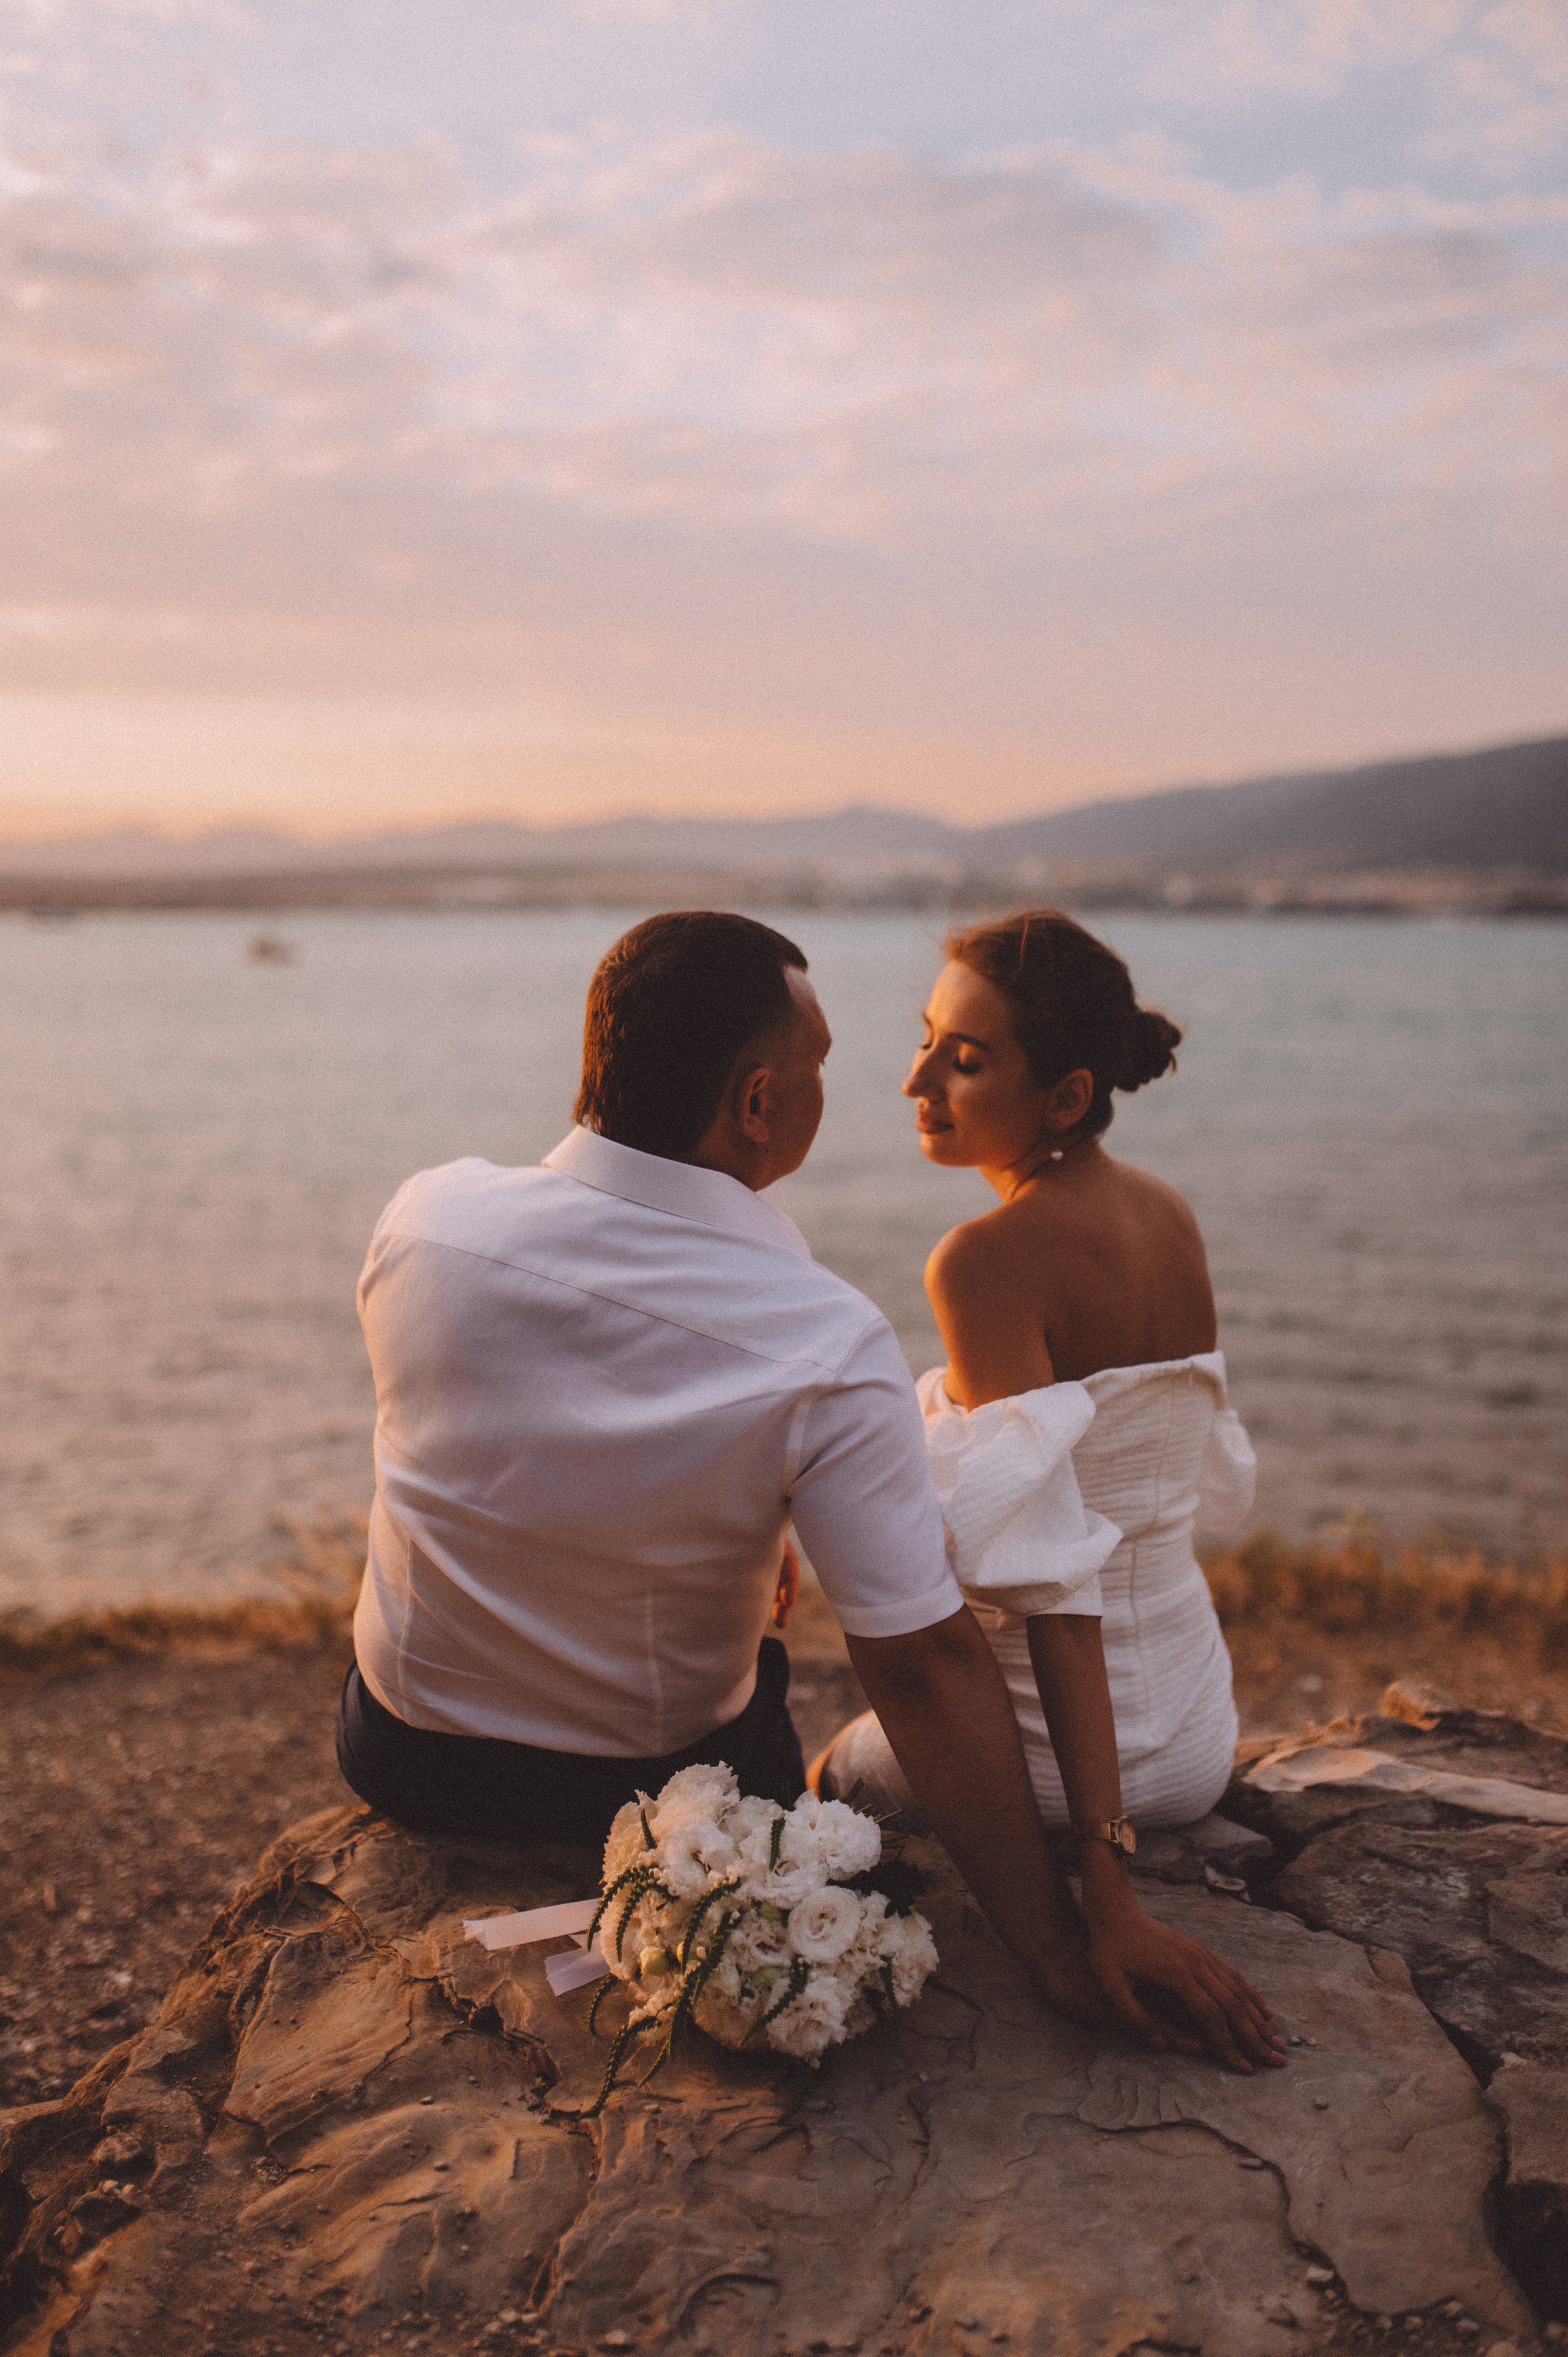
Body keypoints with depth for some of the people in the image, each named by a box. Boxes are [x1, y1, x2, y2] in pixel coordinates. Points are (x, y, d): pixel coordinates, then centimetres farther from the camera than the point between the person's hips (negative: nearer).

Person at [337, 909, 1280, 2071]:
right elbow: (926, 1665, -28)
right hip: (660, 1798, -2)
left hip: (403, 1755, 3)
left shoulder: (425, 1215, -18)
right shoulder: (828, 1345, -30)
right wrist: (1064, 1952, -19)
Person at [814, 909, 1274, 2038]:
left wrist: (1105, 1875, -29)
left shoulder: (987, 1260, -24)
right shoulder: (1170, 1215, -1)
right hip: (1202, 1741, 7)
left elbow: (1051, 1576, -29)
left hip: (1059, 1758, -7)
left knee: (831, 1780, 28)